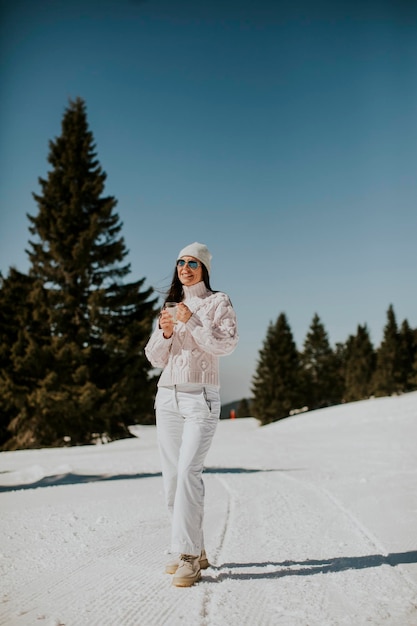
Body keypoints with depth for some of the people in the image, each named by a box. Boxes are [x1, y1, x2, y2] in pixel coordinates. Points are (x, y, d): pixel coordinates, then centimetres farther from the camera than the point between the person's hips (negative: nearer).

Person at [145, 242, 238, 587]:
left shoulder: (218, 302, 4)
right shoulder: (170, 304, 18)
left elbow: (226, 344, -10)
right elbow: (154, 357, 12)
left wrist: (192, 322, -16)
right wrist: (165, 333, -7)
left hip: (200, 397, -5)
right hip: (167, 397, 6)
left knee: (189, 471, -18)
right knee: (172, 478, 5)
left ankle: (188, 557, -13)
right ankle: (196, 551, 16)